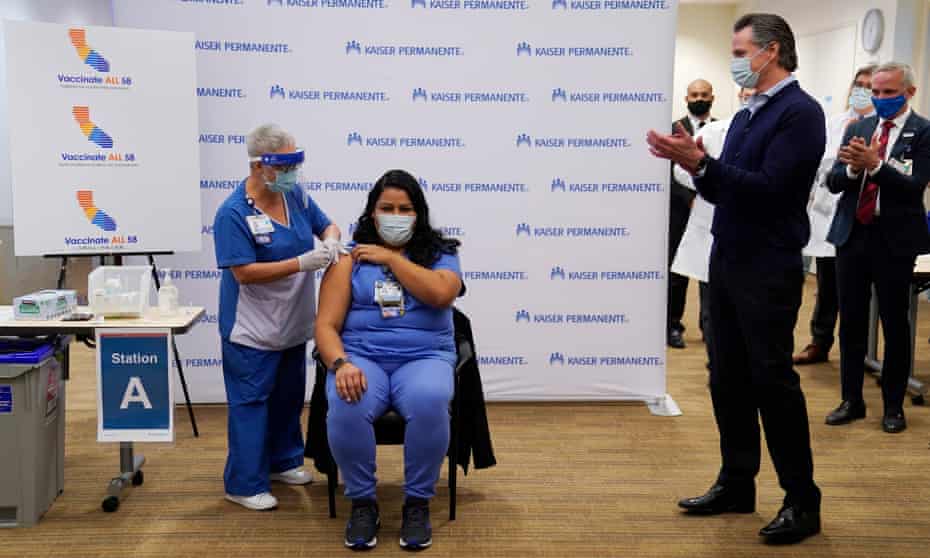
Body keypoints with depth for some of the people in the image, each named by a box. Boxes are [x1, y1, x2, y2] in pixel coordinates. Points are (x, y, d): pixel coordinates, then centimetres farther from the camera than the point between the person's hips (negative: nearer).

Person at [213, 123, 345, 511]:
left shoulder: (295, 196, 0)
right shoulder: (234, 213, -19)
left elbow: (326, 225, 13)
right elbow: (244, 272, -24)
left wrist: (331, 240, -12)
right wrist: (302, 264, -30)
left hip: (293, 323, 7)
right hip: (253, 329, -7)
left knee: (288, 396, 19)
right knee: (251, 401, 1)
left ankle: (283, 461, 37)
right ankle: (245, 484, 11)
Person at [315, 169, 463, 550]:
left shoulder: (439, 253, 10)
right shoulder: (350, 258, 8)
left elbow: (440, 293, -13)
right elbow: (326, 325, 1)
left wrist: (391, 257, -5)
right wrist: (341, 364, -20)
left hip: (424, 357, 0)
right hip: (362, 357, 0)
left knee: (430, 403, -35)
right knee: (346, 407, -33)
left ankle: (418, 503, -11)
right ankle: (362, 503, -9)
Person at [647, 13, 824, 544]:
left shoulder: (800, 112, -11)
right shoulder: (745, 116, 14)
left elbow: (768, 188, -21)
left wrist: (701, 162, -24)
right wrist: (694, 162, -2)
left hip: (769, 270, -8)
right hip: (727, 262, 8)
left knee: (773, 382, -2)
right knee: (729, 380, 12)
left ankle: (803, 501, 11)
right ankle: (737, 484, 24)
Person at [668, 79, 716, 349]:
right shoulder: (674, 129, 2)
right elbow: (669, 173, -4)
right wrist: (691, 199, -15)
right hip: (681, 211, -1)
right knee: (677, 271, 3)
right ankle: (673, 325, 12)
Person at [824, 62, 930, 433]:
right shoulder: (858, 129, 8)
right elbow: (834, 182, 4)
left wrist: (874, 164, -26)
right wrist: (853, 168, -16)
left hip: (894, 239, -4)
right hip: (852, 235, 4)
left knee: (895, 324, 6)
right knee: (851, 321, 10)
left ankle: (893, 406, 20)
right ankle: (851, 400, 22)